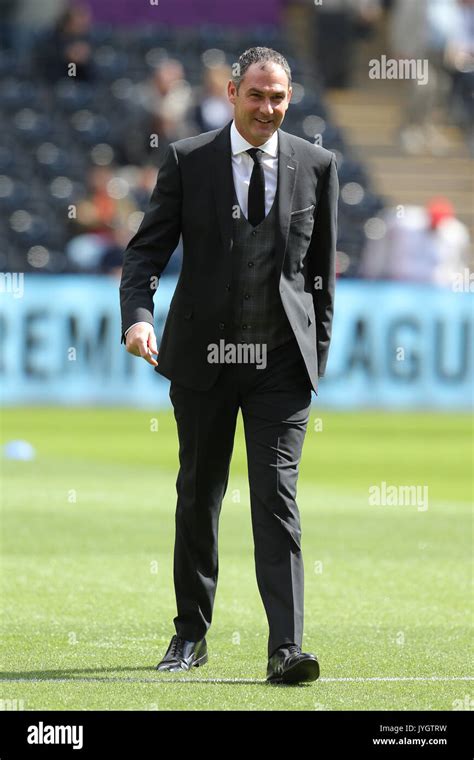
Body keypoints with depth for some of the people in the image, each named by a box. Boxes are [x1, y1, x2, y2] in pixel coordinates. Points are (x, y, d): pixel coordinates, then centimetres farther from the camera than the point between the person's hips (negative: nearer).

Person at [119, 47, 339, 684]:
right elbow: (148, 248, -1)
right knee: (198, 496, 12)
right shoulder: (187, 161, 0)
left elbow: (322, 266, 10)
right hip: (203, 360, 1)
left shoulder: (316, 165, 4)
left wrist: (319, 352, 7)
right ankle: (191, 634, 26)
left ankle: (285, 650, -16)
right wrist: (138, 315, -20)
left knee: (277, 499, -10)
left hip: (282, 365, -1)